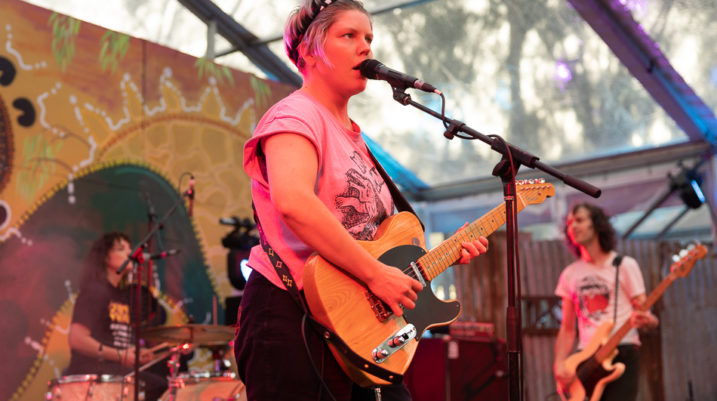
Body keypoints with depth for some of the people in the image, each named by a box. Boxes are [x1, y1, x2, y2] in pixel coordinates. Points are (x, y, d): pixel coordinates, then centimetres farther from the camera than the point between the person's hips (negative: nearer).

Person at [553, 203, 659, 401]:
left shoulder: (624, 265, 4)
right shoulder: (570, 274, 15)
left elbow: (651, 320, 2)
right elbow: (567, 329, 14)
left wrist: (645, 319, -22)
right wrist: (559, 364, -3)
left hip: (622, 353, -4)